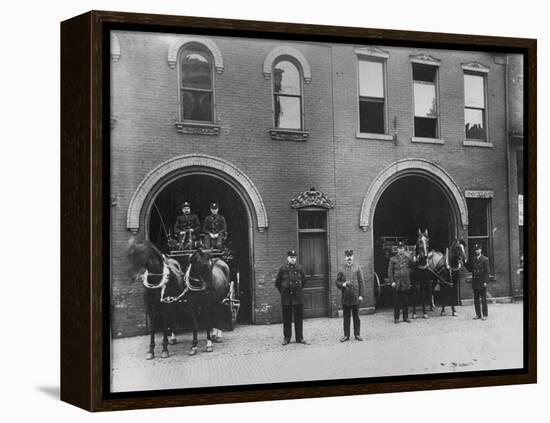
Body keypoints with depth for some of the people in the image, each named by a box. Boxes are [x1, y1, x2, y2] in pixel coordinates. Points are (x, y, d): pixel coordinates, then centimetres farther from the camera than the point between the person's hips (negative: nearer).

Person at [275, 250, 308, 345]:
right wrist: (283, 292, 9)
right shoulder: (283, 269, 0)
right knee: (286, 318, 5)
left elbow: (304, 281, 16)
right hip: (286, 298, -1)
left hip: (298, 296, 1)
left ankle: (299, 338, 10)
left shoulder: (299, 268, 3)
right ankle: (286, 338, 13)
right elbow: (277, 283, 9)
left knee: (299, 318, 4)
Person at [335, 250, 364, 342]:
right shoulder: (341, 269, 5)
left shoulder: (357, 268, 3)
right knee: (346, 317, 6)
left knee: (356, 316, 6)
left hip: (355, 296, -1)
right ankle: (346, 335, 12)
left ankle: (357, 334, 15)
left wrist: (361, 295, -3)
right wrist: (342, 284, -14)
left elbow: (361, 282, 2)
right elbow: (337, 282, 8)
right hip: (345, 297, 1)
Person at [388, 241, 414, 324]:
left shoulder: (408, 258, 8)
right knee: (396, 302, 1)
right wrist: (392, 281, -8)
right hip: (397, 284, -2)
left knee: (406, 301, 7)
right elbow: (390, 271, -1)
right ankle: (396, 318, 8)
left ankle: (406, 317, 15)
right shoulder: (393, 259, 1)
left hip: (406, 283, 2)